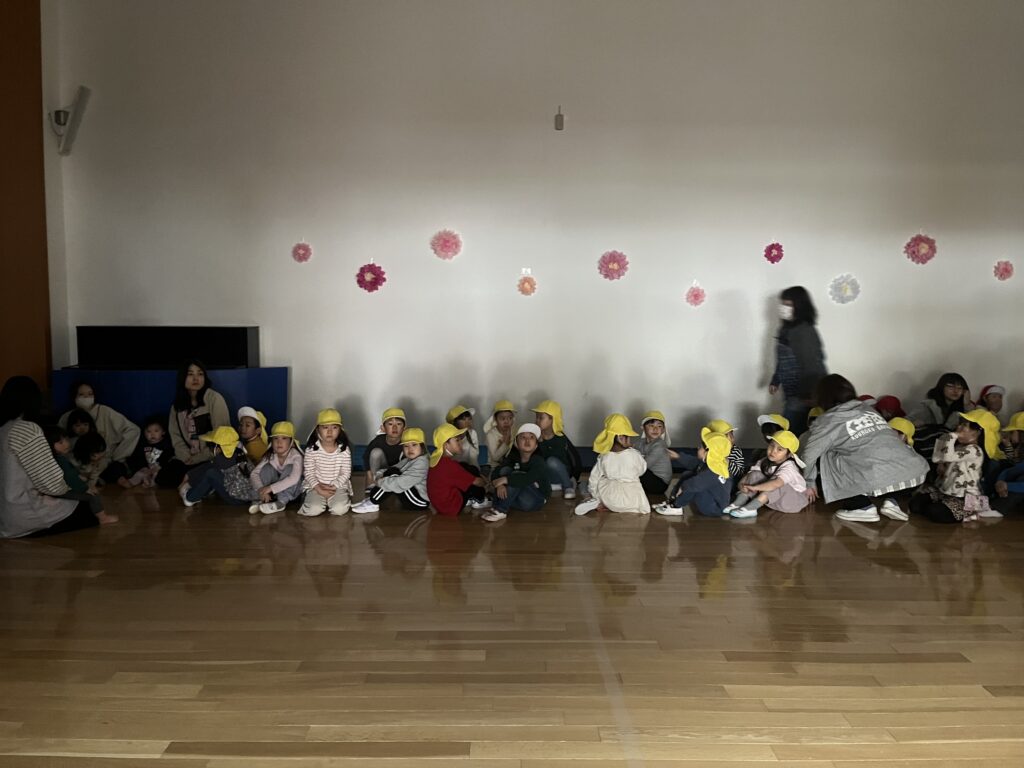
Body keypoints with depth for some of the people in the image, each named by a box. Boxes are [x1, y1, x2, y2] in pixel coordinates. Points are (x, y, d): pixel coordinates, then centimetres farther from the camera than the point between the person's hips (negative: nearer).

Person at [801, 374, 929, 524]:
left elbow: (809, 453, 9)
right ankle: (891, 499, 15)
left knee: (824, 458, 12)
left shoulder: (829, 419, 7)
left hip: (877, 478, -6)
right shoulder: (868, 408, 22)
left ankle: (863, 507, 7)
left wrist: (809, 483, 26)